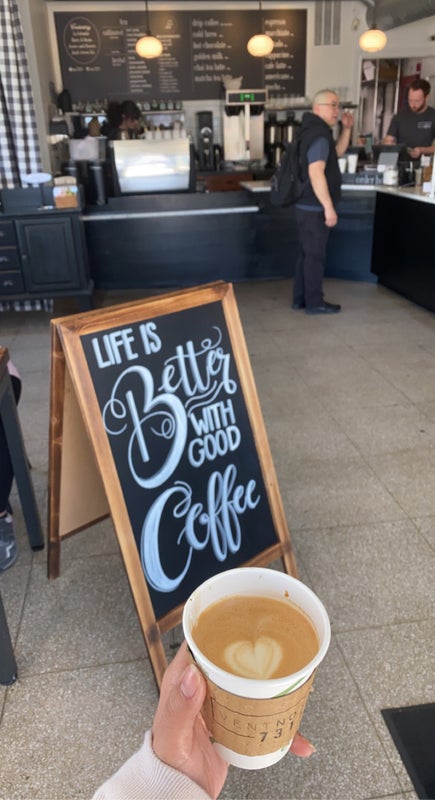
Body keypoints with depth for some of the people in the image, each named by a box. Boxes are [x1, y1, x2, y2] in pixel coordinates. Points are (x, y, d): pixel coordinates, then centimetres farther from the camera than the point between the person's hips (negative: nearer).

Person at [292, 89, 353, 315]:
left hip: (307, 206, 10)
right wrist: (329, 207, -25)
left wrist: (346, 129, 13)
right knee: (315, 255, -3)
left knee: (307, 253, 14)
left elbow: (337, 152, 28)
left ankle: (300, 298, 21)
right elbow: (316, 174, -26)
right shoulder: (318, 135, -17)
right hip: (314, 208, -10)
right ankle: (314, 302, 4)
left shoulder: (314, 131, 16)